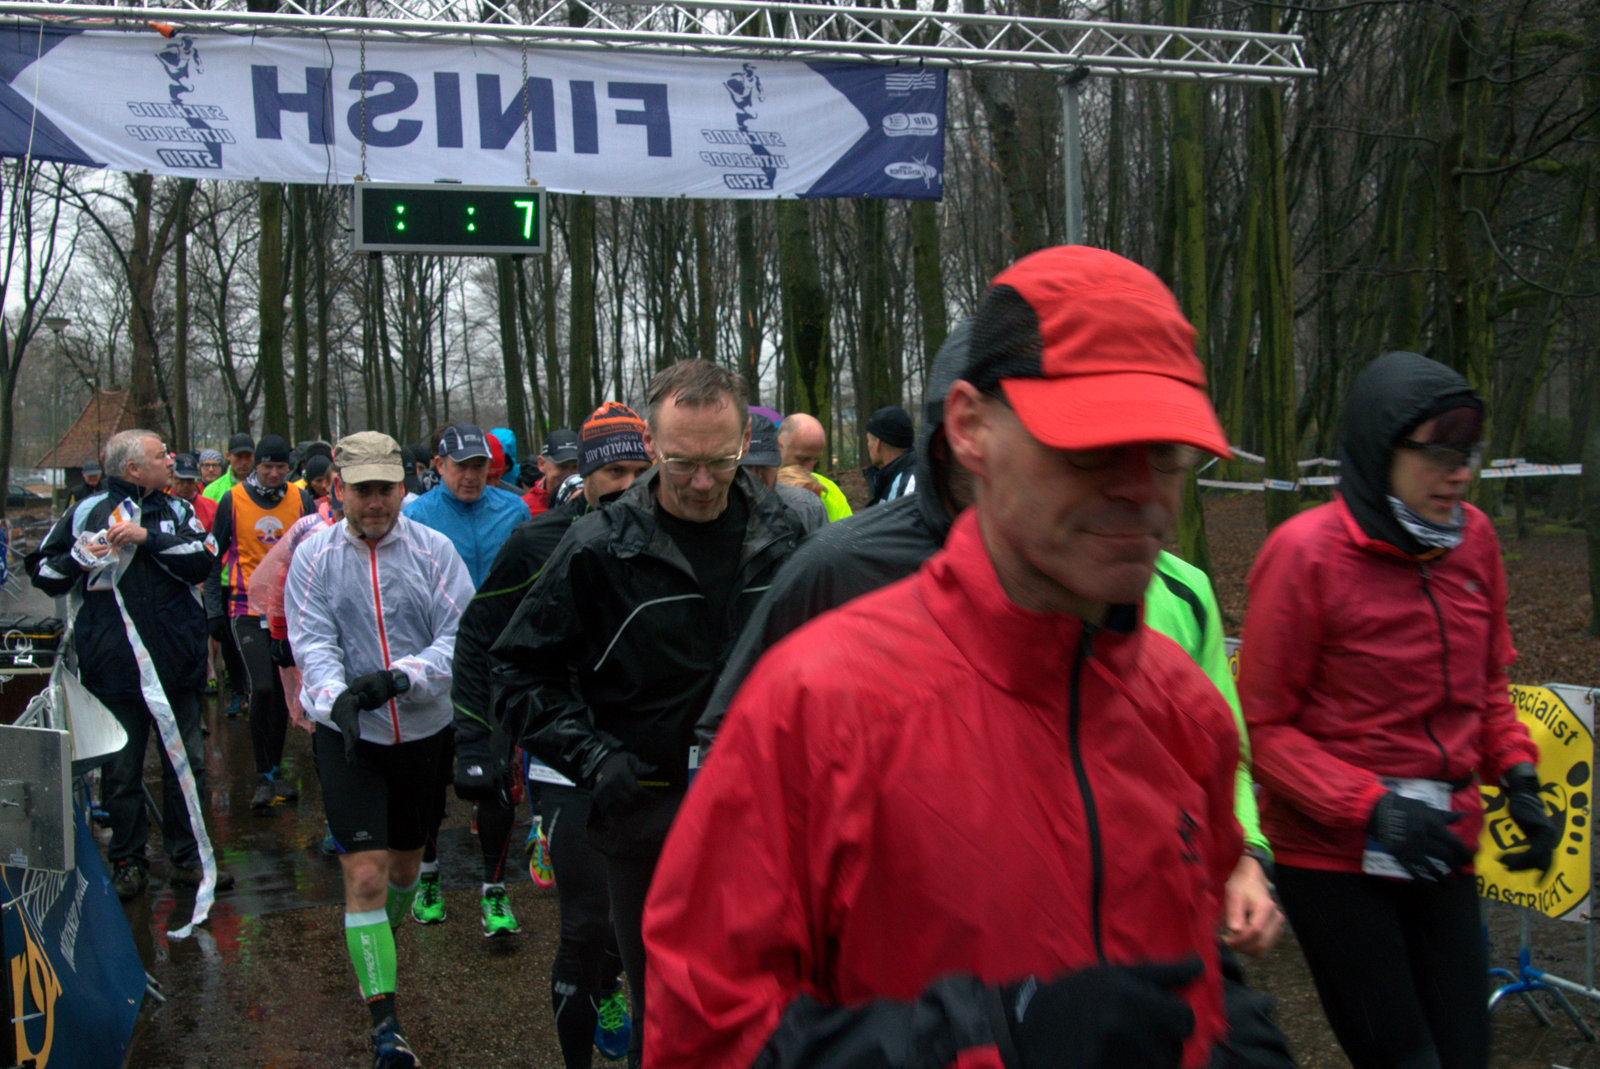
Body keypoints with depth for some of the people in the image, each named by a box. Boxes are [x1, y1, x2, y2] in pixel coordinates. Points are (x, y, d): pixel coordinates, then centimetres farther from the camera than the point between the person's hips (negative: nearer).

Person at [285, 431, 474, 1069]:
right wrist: (337, 696, -29)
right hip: (347, 735, -2)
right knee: (365, 875, -9)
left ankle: (382, 941, 50)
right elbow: (312, 644, -9)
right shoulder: (313, 556, -2)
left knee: (405, 862, 18)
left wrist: (398, 678, -24)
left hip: (424, 730, 2)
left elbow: (460, 637, -9)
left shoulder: (433, 550, -3)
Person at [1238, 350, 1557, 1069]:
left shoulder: (1473, 538, 3)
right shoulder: (1306, 551, -15)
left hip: (1442, 855, 6)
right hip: (1333, 859, -6)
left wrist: (1516, 777, 3)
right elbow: (1264, 727, -11)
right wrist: (1369, 807, -20)